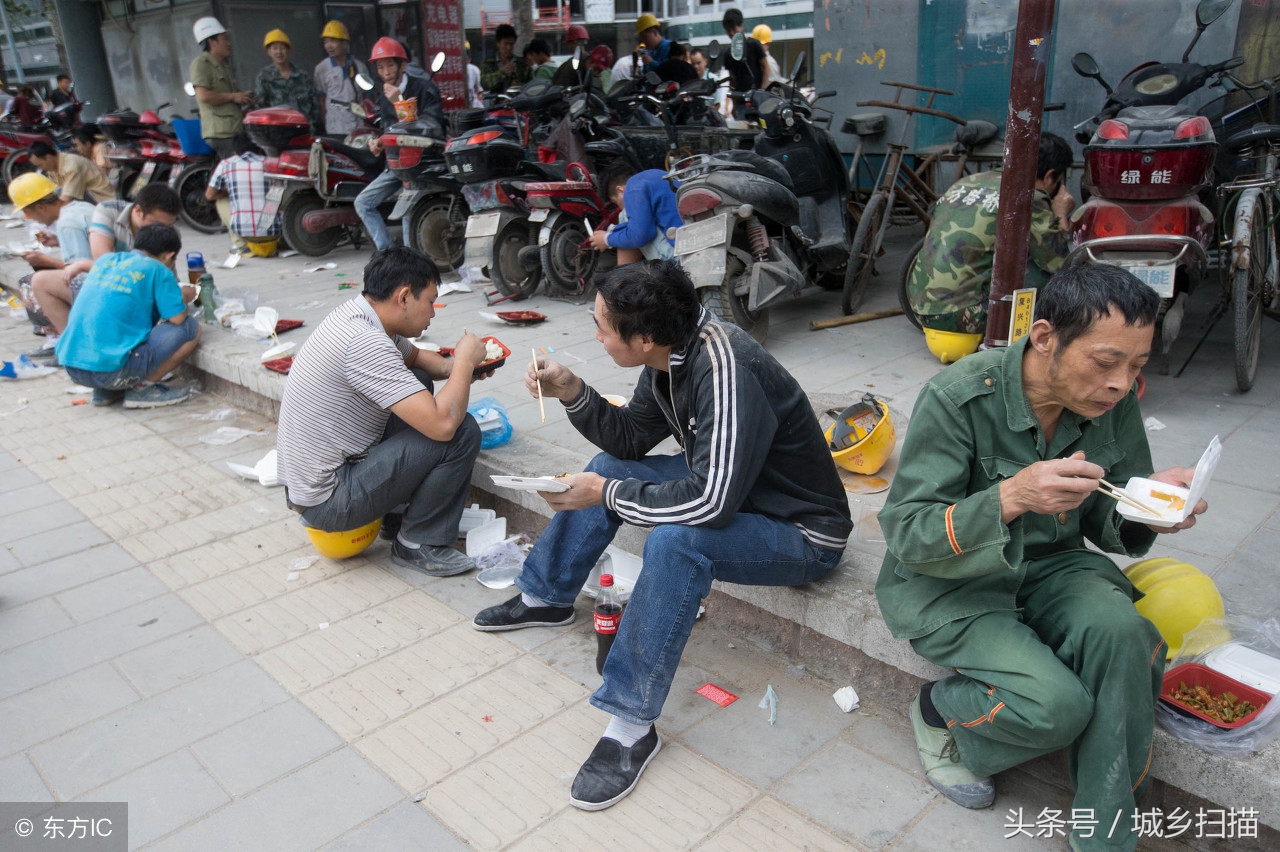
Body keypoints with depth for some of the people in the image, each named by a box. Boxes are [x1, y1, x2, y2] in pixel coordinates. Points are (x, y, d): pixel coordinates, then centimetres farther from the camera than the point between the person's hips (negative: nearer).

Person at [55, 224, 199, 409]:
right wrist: (183, 298, 17)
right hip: (111, 370, -8)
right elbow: (177, 318, -6)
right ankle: (143, 388, 1)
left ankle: (104, 391, 18)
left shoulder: (104, 260, 18)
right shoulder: (157, 270, -1)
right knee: (191, 328, 1)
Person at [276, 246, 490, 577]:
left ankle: (398, 513, 18)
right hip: (328, 503, -10)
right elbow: (443, 424, -31)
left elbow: (414, 357, 23)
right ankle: (419, 544, 1)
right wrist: (465, 361, -14)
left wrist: (453, 367, 0)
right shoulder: (364, 342, -26)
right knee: (462, 432, -16)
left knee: (418, 382, 16)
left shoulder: (353, 315, 4)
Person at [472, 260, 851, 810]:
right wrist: (572, 393, -7)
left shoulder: (724, 370, -32)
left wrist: (607, 495, -24)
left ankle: (632, 727, -22)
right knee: (608, 465, 8)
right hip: (725, 487, 9)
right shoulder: (670, 353, -5)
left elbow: (710, 502, -36)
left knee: (676, 541, -36)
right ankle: (546, 599, 25)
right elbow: (631, 438, 8)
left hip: (802, 535, -9)